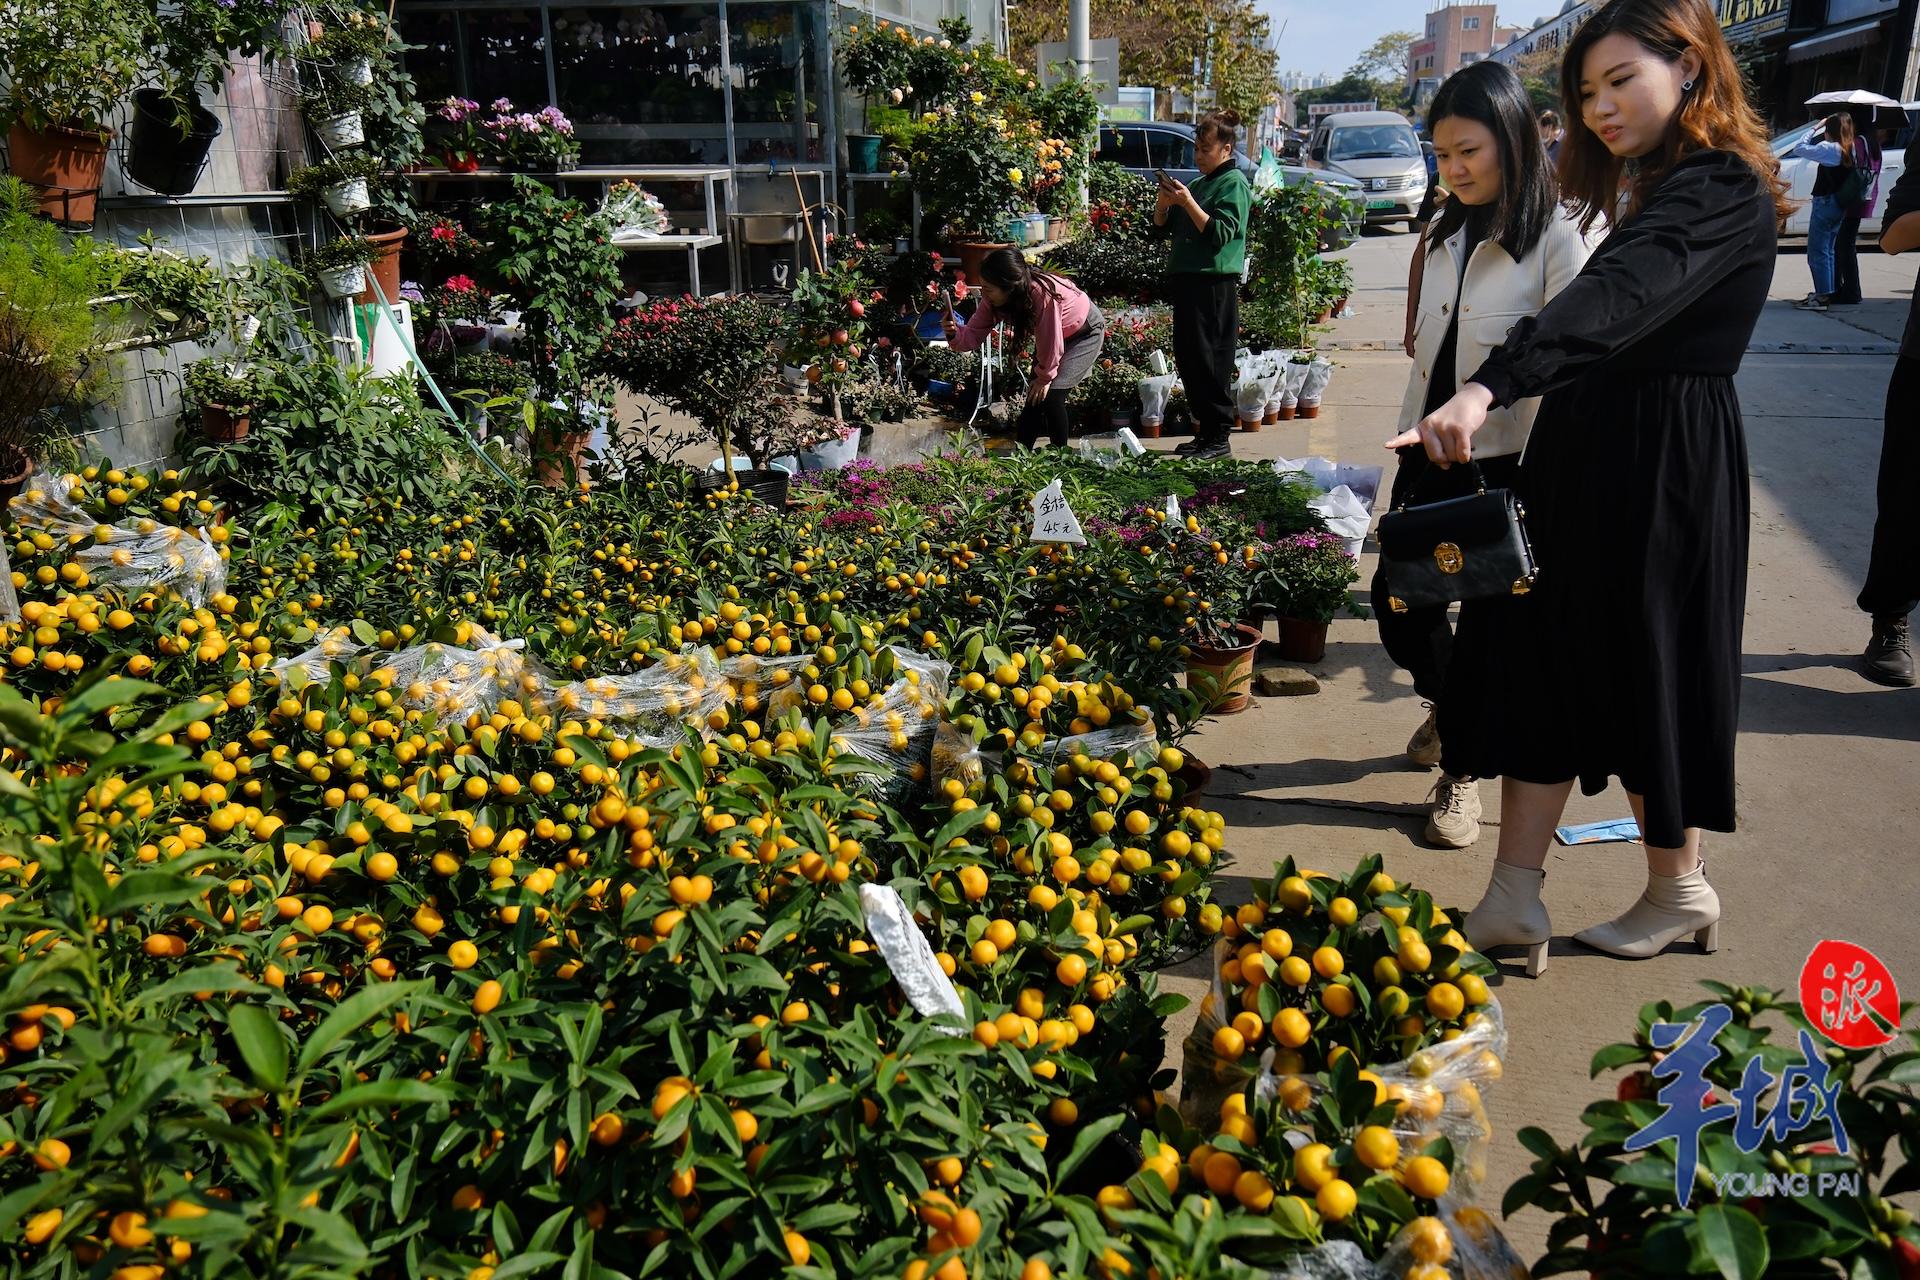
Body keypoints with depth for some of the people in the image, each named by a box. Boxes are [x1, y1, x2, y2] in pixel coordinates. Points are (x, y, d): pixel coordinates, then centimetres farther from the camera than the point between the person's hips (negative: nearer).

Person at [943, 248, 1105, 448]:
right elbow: (974, 334, -17)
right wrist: (954, 333, -39)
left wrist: (1045, 377, -16)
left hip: (1086, 332, -6)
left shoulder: (1042, 294, -41)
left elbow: (1052, 345, -31)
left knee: (1050, 394, -16)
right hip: (1054, 333, 7)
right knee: (1035, 396, 1)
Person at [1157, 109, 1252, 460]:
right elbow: (1162, 225, 20)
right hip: (1187, 281, 9)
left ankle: (1219, 438, -3)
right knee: (1187, 361, 10)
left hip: (1215, 284, -8)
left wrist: (1187, 201, -18)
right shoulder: (1199, 183, 19)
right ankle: (1204, 430, 19)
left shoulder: (1234, 183, -4)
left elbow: (1219, 233, -15)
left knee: (1210, 363, -8)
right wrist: (1164, 201, 1)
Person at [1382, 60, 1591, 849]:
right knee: (1396, 600, 8)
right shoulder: (1447, 234, 10)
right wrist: (1407, 446, 10)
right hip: (1428, 455, 6)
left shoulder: (1555, 239, -11)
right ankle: (1447, 707, 38)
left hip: (1502, 465, -6)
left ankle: (1461, 769, 20)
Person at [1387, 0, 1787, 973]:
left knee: (1640, 674, 3)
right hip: (1585, 455, 9)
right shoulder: (1655, 190, 17)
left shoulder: (1724, 193, -16)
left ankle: (1678, 892, 25)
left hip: (1663, 469, -9)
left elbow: (1612, 302, -33)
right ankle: (1513, 902, 9)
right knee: (1542, 666, 5)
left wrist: (1487, 390, -46)